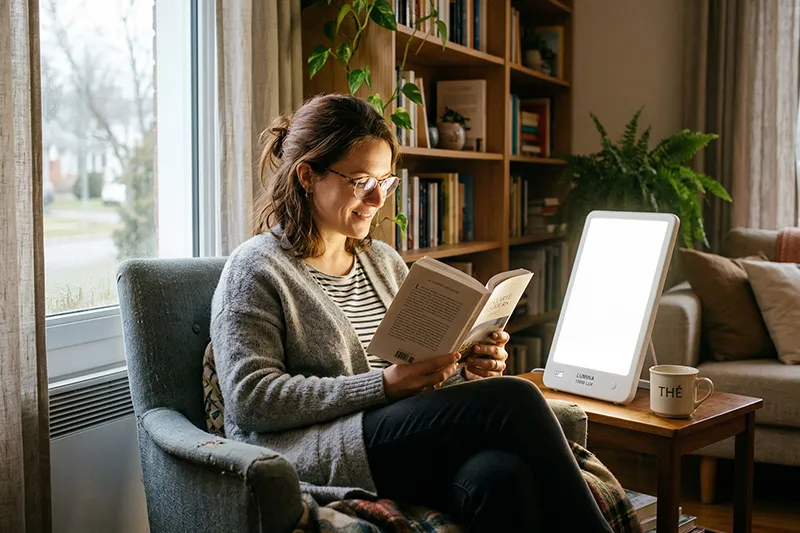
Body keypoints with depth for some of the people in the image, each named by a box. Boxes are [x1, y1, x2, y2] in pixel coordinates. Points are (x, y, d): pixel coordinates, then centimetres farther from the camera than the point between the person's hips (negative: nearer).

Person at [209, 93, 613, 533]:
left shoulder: (384, 260, 22)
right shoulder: (256, 269, 0)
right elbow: (250, 400, -10)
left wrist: (465, 371, 1)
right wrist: (384, 385, -18)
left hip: (403, 448, 6)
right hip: (314, 455, -6)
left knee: (500, 474, -31)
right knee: (513, 400, -24)